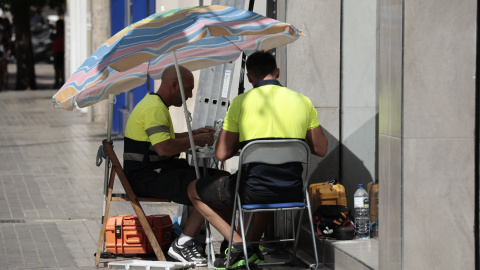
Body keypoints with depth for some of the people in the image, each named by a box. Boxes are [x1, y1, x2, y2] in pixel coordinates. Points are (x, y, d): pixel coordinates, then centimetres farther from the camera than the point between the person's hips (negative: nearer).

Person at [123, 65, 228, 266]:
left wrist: (194, 133, 21)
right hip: (147, 178, -11)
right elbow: (164, 148, -28)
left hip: (157, 171, 11)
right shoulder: (154, 109, -17)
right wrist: (195, 140, -14)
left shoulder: (155, 103, 20)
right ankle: (182, 245, -17)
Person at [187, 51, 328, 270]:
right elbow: (320, 150, 10)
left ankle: (238, 244, 7)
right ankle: (253, 245, 32)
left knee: (194, 190, 20)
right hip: (292, 193, 5)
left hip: (253, 192, -5)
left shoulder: (241, 102, -7)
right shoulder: (303, 101, 3)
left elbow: (222, 154, -5)